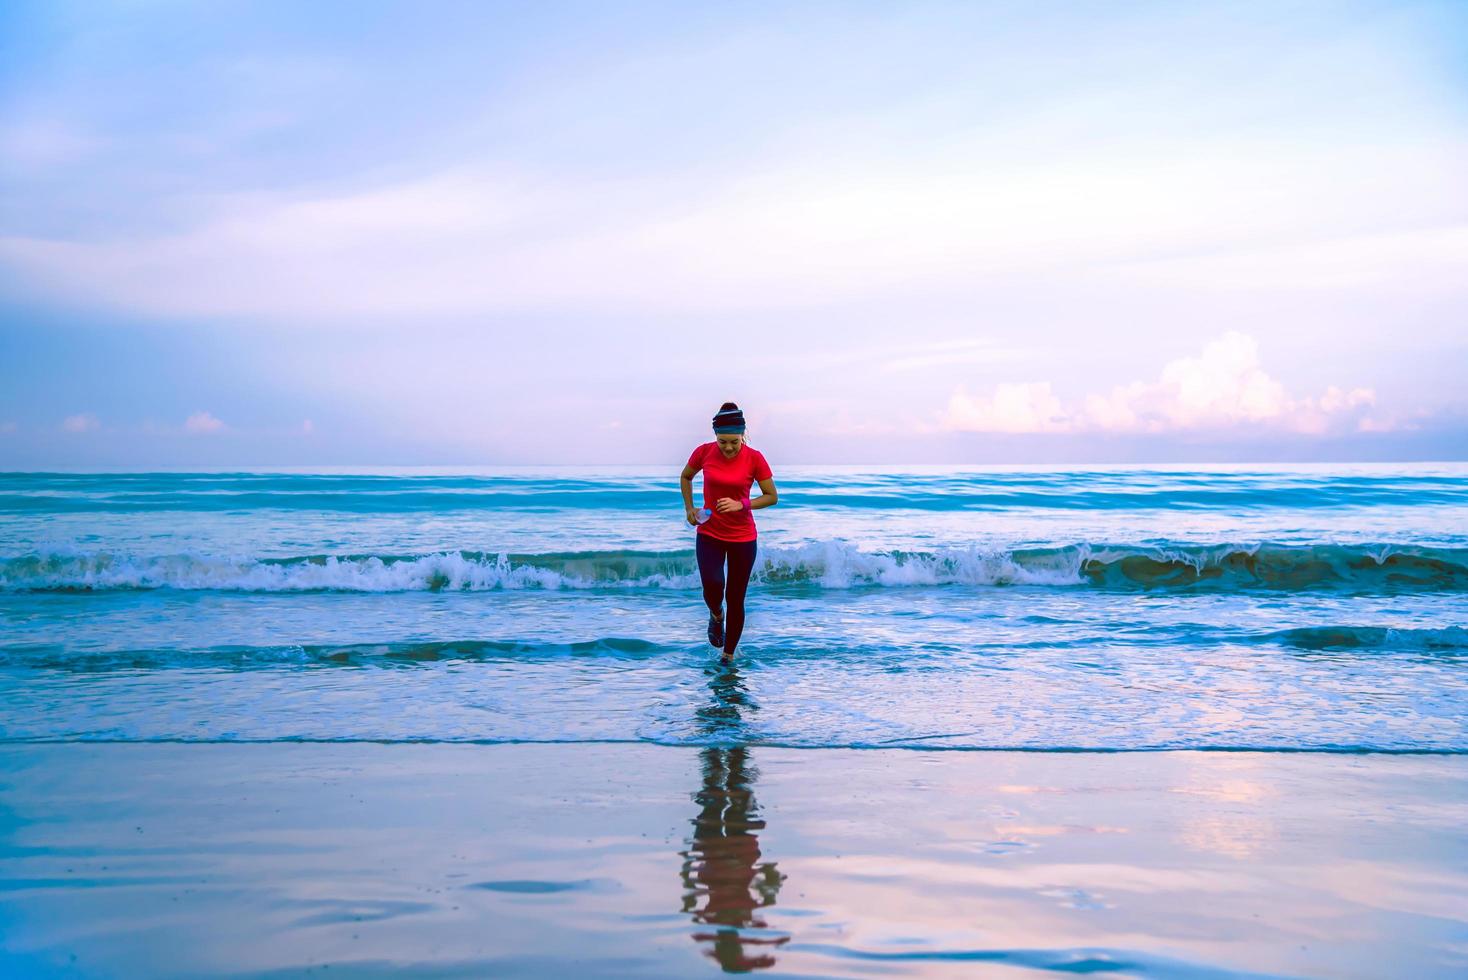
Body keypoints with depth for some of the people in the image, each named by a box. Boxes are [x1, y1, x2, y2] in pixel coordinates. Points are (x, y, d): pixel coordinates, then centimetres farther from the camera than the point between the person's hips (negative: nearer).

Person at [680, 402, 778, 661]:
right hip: (709, 534, 0)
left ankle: (728, 657, 20)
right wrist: (689, 509, 0)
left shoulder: (754, 458, -12)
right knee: (712, 587, -21)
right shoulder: (704, 452, -8)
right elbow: (685, 477, 12)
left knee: (735, 599, 4)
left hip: (743, 537, 0)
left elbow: (772, 496, -4)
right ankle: (717, 616, 16)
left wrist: (741, 505, -18)